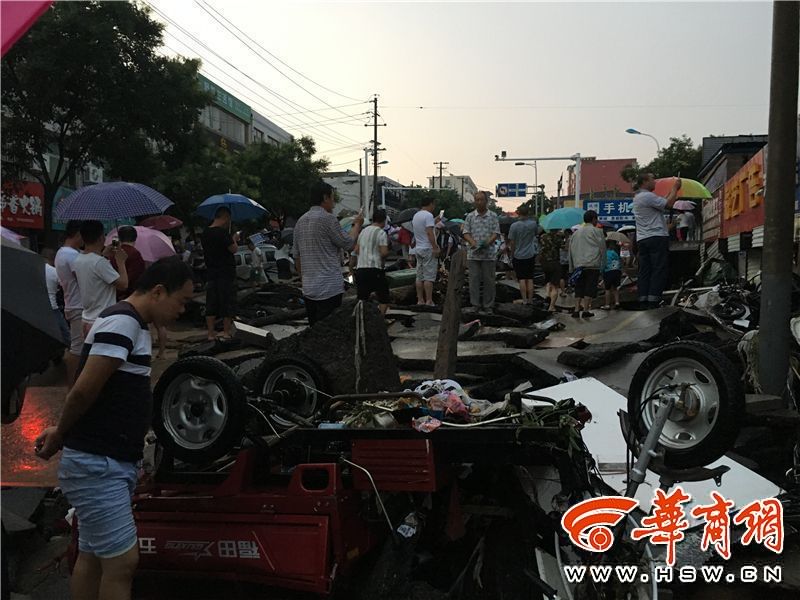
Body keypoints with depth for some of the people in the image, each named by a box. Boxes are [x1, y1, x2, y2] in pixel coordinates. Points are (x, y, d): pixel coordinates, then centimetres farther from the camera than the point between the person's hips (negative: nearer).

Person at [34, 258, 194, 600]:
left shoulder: (135, 326, 15)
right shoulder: (122, 321, -18)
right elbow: (84, 390, -22)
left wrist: (62, 432, 11)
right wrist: (60, 435, -6)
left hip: (109, 462, 10)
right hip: (96, 464, -10)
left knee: (92, 558, 16)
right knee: (123, 560, -6)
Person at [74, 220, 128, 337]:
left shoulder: (78, 261, 6)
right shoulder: (100, 262, -20)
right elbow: (123, 284, -19)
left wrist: (103, 255, 20)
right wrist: (120, 261, -5)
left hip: (87, 321, 9)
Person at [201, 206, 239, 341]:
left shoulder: (205, 233, 8)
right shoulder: (223, 232, -16)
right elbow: (234, 249, -17)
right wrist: (234, 239, 3)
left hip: (211, 273, 7)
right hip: (226, 273, -7)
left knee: (211, 304, 10)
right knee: (228, 304, 3)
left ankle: (211, 333, 13)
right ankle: (226, 332, 7)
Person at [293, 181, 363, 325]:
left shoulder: (300, 221, 13)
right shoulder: (327, 218, -11)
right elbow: (349, 244, -3)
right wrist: (357, 224, 12)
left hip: (308, 290, 8)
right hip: (330, 288, -8)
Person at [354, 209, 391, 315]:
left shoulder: (364, 231, 15)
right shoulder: (381, 233, -6)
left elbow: (356, 250, 19)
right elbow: (384, 252, -15)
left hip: (360, 268, 6)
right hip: (374, 268, -6)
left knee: (362, 299, 10)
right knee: (384, 298, 6)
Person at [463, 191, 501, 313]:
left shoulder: (493, 216, 5)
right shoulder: (470, 216, 8)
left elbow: (496, 233, 0)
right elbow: (466, 233, 3)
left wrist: (488, 242, -18)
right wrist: (473, 242, -16)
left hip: (489, 253, -1)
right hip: (473, 254, 1)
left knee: (488, 280, 3)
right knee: (474, 279, 1)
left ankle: (488, 306, 10)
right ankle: (475, 305, 9)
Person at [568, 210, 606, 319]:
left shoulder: (576, 233, 17)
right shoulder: (597, 232, 1)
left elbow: (571, 250, 16)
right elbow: (602, 248, -1)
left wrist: (572, 268, 19)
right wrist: (603, 264, 9)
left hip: (578, 265, 5)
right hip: (592, 265, -5)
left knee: (579, 288, 9)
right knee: (590, 287, -2)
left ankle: (576, 309, 0)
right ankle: (586, 310, -6)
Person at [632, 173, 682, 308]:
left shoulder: (637, 197, 19)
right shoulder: (647, 196, -11)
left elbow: (662, 202, 21)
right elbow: (668, 204, -13)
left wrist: (672, 190, 22)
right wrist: (675, 188, -1)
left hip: (642, 239, 9)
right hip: (656, 237, -9)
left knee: (644, 271, 6)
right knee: (659, 270, -7)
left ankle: (643, 300, 3)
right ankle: (653, 300, -11)